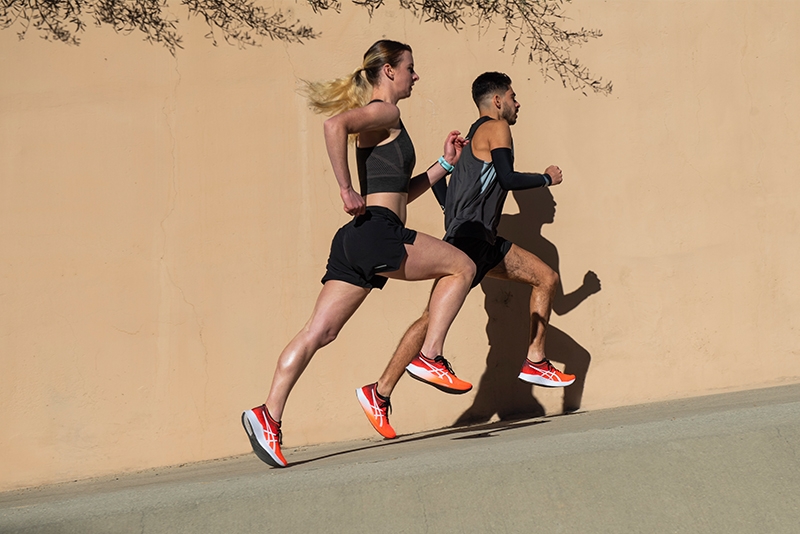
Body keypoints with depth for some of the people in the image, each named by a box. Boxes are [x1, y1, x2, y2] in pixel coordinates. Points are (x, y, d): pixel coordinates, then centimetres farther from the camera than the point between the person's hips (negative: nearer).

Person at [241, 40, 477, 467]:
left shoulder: (379, 125, 27)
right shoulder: (384, 113, -2)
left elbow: (399, 192, 32)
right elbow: (335, 124, -23)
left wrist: (445, 163, 29)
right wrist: (346, 191, -21)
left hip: (358, 241, 9)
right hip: (377, 233, -9)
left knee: (318, 332, 1)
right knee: (461, 267, 4)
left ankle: (269, 415, -6)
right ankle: (430, 357, -1)